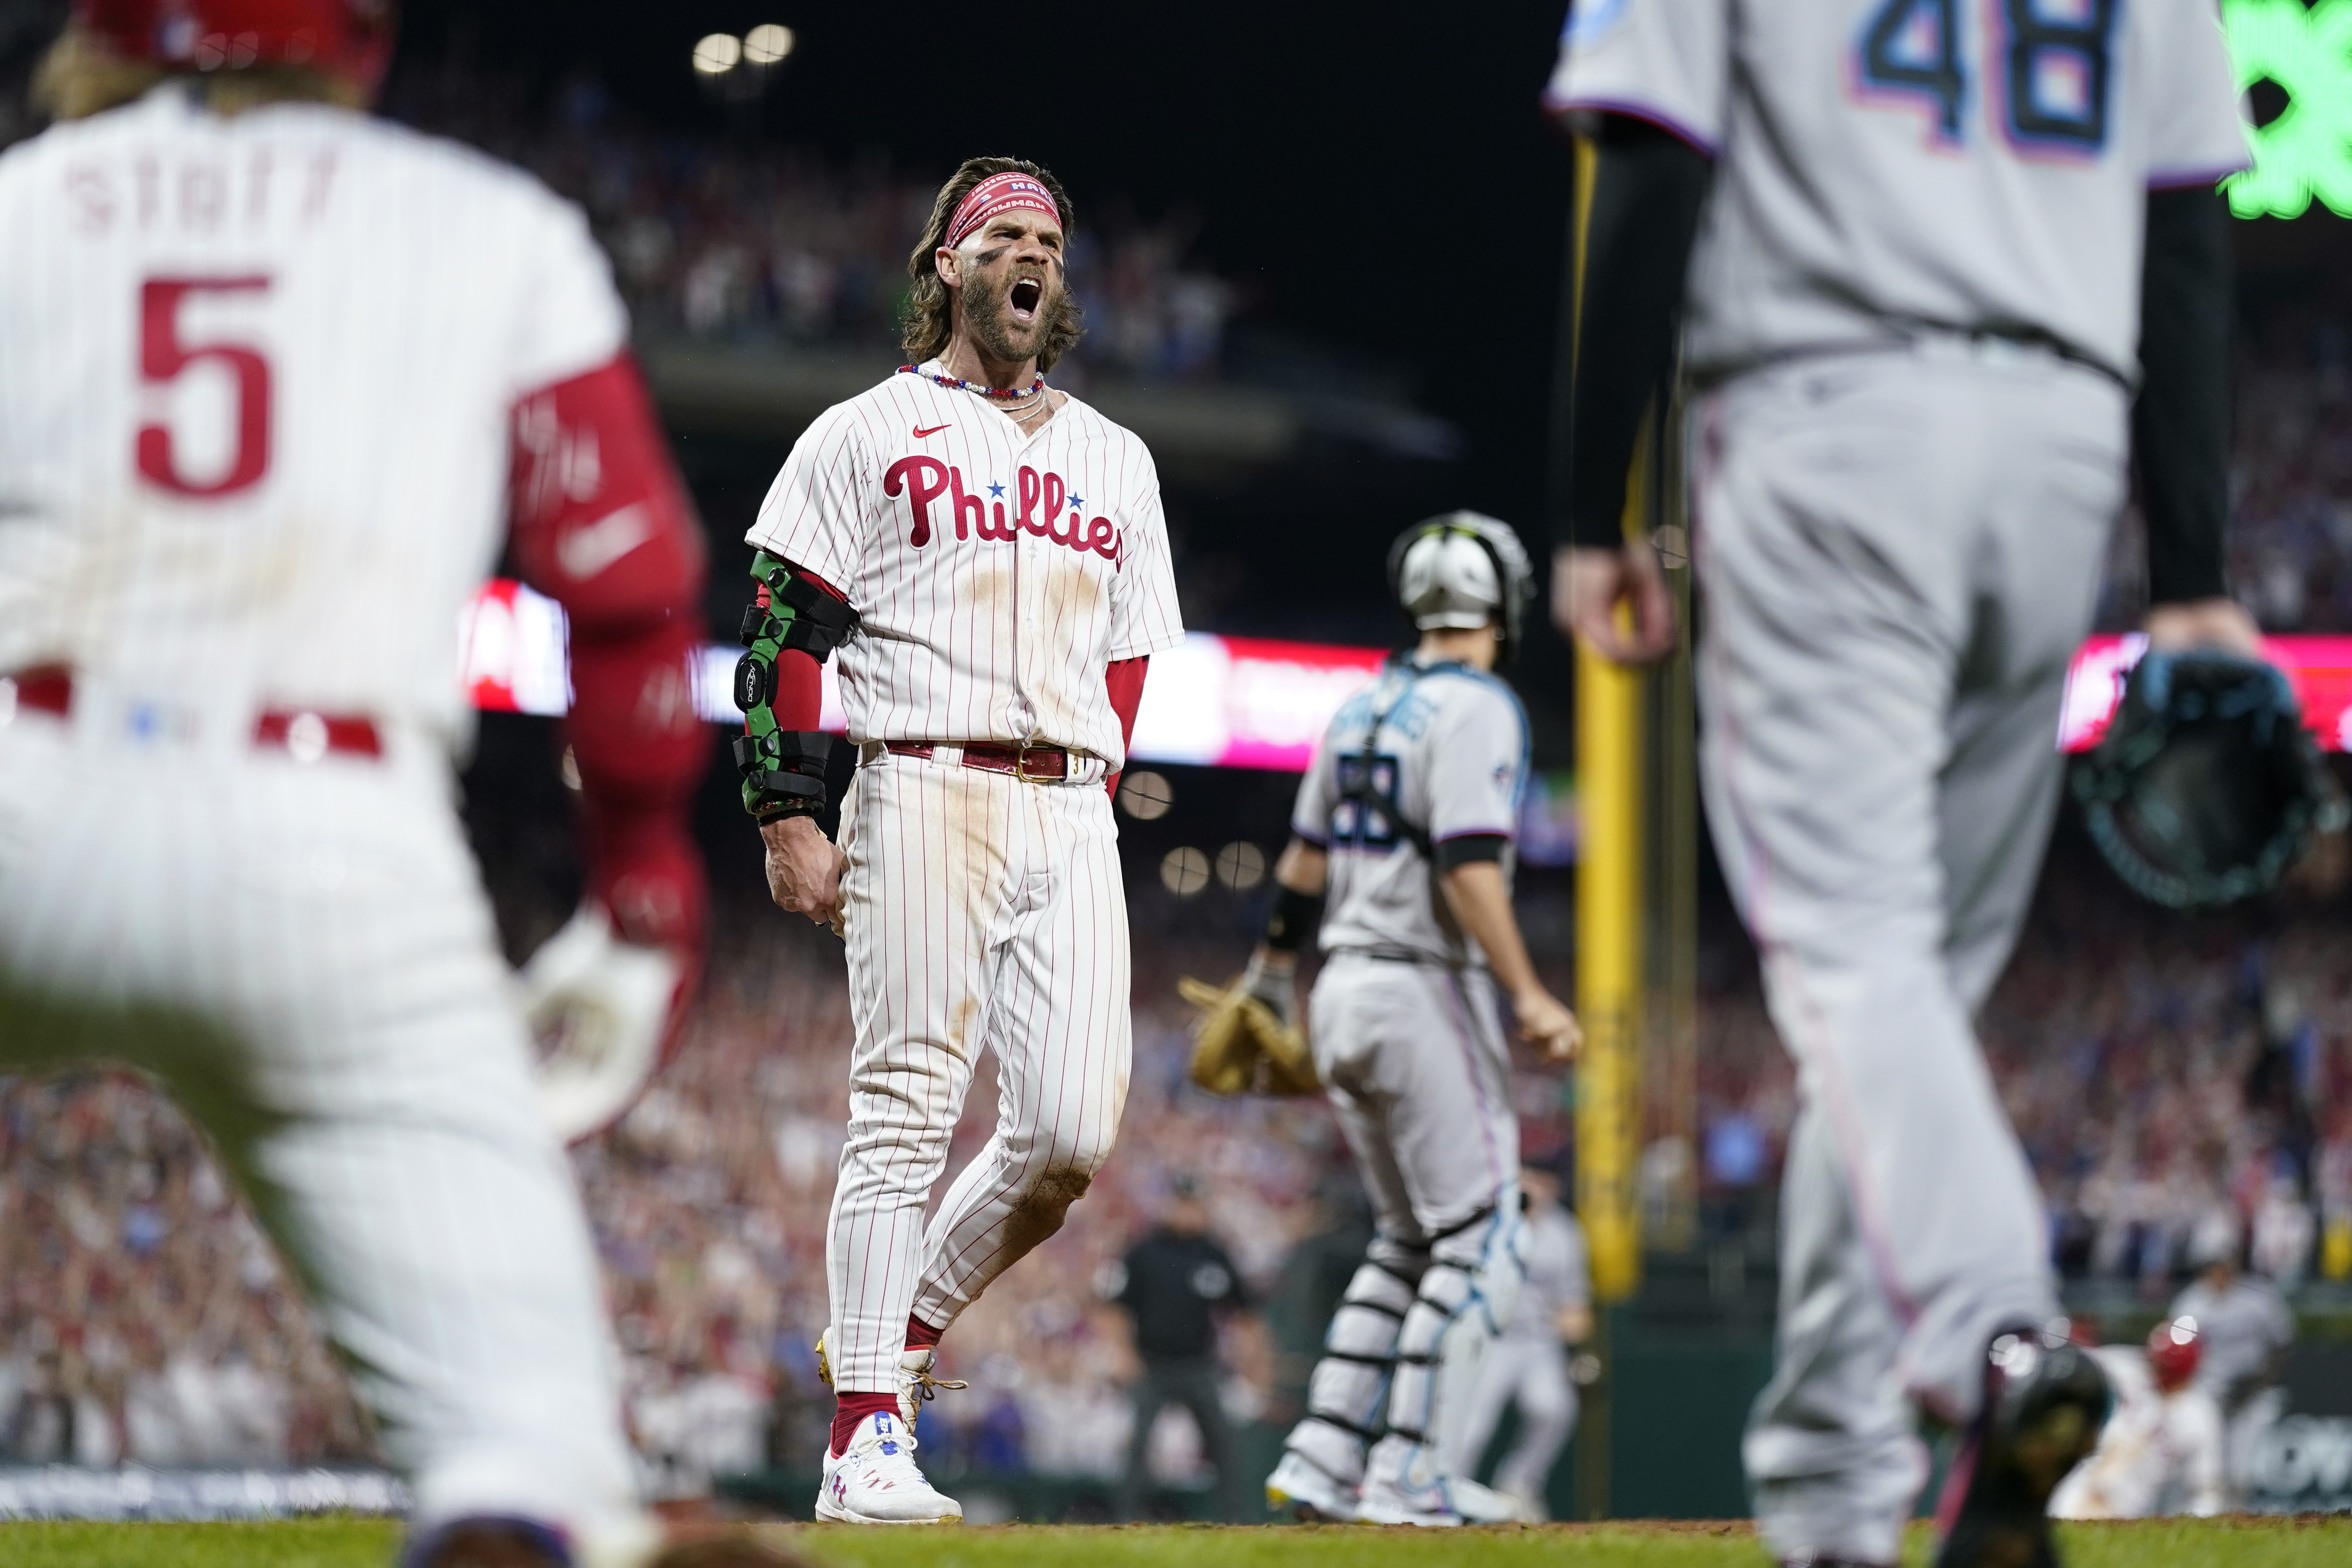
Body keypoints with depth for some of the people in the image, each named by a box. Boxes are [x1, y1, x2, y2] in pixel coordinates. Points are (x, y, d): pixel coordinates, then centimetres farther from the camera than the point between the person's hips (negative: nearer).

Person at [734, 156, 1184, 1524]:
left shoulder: (1115, 461, 22)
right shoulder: (868, 434, 7)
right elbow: (787, 631, 1)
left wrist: (1092, 806, 14)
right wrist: (790, 818, -7)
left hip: (1071, 820, 5)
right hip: (927, 793, -4)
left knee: (1071, 1135, -7)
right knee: (907, 1114, -9)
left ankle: (905, 1331, 16)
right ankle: (865, 1440, -8)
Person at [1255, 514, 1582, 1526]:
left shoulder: (1360, 710, 12)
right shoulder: (1475, 710, -12)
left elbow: (1304, 861, 20)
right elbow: (1469, 868, -22)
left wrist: (1271, 971, 33)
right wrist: (1528, 996, -23)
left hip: (1346, 990, 8)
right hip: (1427, 994, -8)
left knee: (1408, 1242, 16)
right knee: (1480, 1245, -2)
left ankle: (1320, 1460, 9)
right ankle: (1405, 1474, -7)